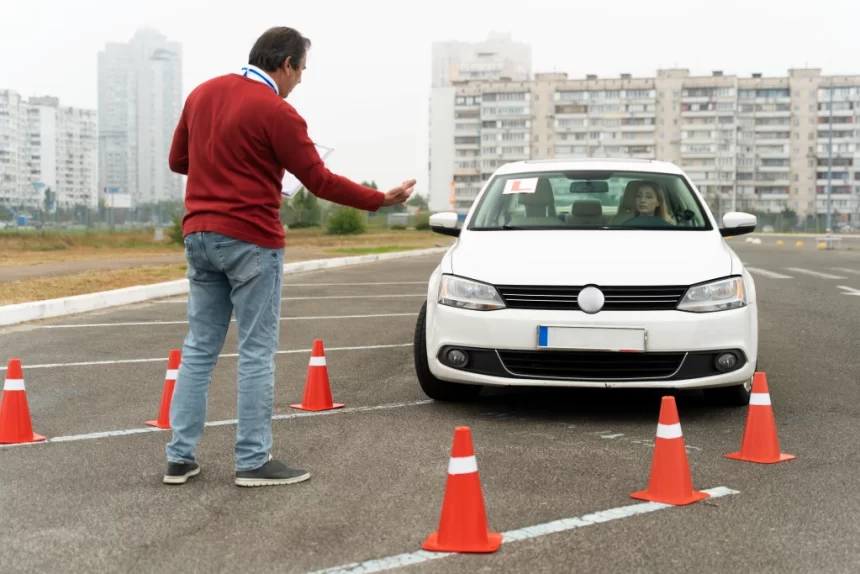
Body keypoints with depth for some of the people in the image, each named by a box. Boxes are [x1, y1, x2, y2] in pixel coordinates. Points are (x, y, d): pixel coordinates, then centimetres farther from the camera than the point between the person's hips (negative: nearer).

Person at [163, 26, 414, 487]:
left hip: (199, 236, 7)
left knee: (198, 348, 11)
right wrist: (381, 199, -1)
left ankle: (180, 457, 13)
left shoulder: (202, 93, 10)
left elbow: (177, 161, 17)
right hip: (250, 241, -7)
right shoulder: (276, 112, -12)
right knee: (256, 353, 0)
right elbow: (320, 181, -11)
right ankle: (253, 462, 5)